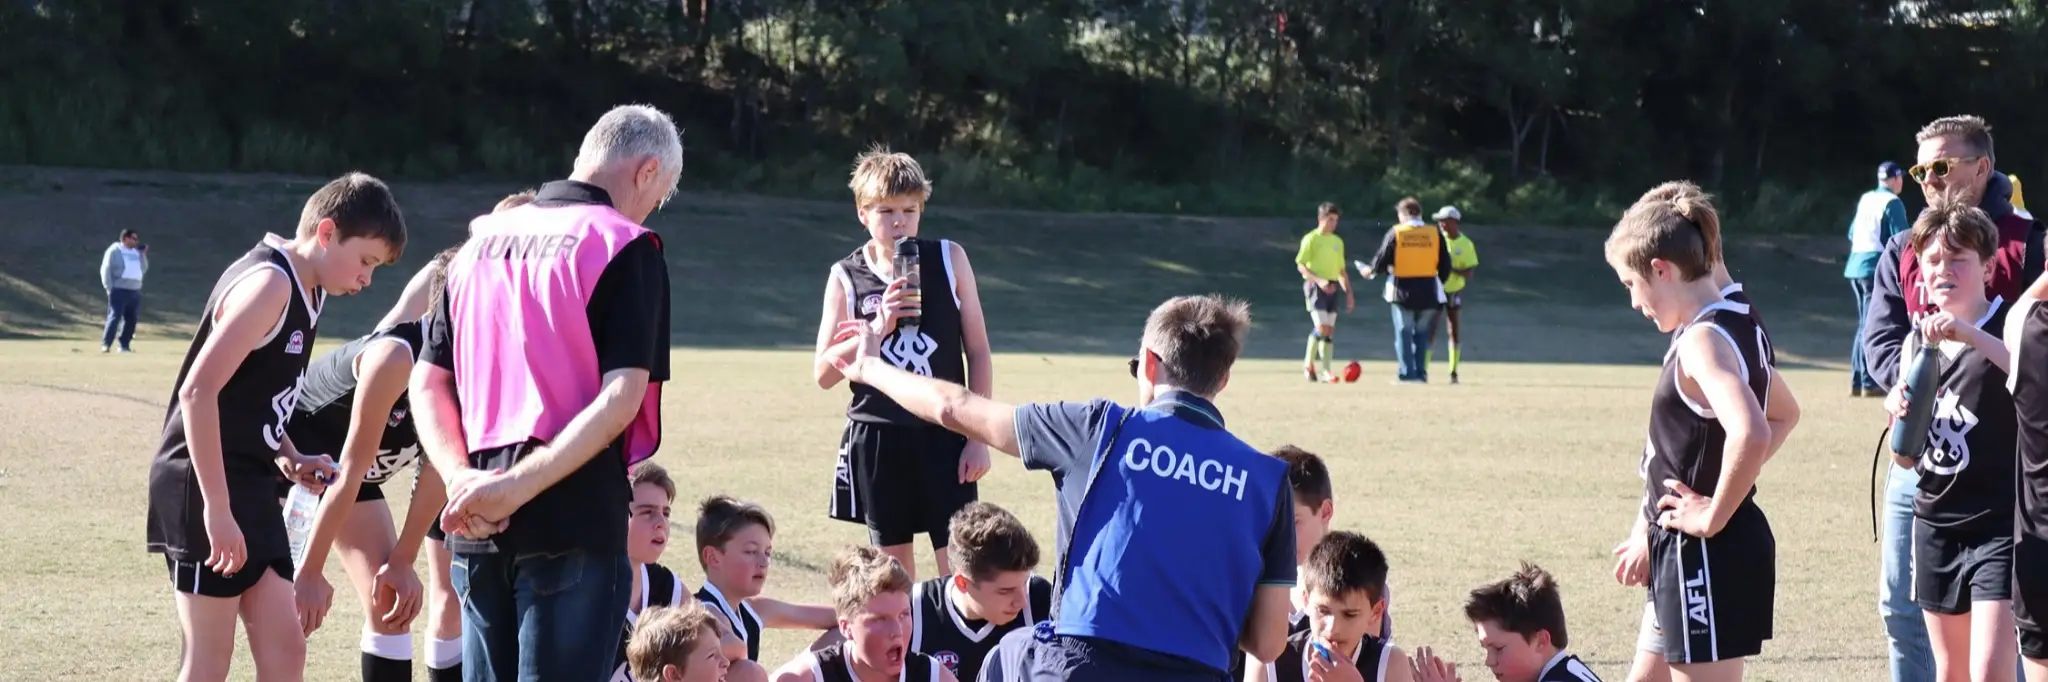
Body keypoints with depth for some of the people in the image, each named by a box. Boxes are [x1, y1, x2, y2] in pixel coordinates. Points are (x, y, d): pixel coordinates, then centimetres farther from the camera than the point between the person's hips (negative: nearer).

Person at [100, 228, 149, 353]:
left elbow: (143, 269, 16)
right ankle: (106, 344, -12)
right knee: (115, 317, -12)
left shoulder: (136, 252, 16)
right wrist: (109, 288, -13)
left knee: (131, 318, 7)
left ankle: (125, 345, 14)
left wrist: (143, 255, 5)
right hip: (119, 290, -7)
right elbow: (106, 270, -6)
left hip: (135, 291, 7)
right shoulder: (114, 251, -3)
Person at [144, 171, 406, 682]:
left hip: (252, 485, 9)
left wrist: (286, 456, 6)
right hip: (205, 486, -9)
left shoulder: (306, 291, 12)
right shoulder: (271, 283, -18)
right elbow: (198, 391, -25)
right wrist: (217, 507, -26)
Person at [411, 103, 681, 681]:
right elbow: (620, 399, -16)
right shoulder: (627, 247, -5)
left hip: (477, 529, 6)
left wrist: (463, 479, -3)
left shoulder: (482, 240, 15)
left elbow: (429, 384, 11)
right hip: (574, 525, -6)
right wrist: (517, 488, -19)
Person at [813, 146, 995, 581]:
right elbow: (824, 375, -2)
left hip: (944, 435, -1)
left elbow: (978, 351, 4)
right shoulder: (847, 277, 1)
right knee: (893, 567, 8)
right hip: (877, 438, 1)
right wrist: (877, 328, -16)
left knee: (956, 562, -4)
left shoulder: (949, 260, 1)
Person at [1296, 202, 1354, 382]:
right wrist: (1318, 280, -20)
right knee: (1321, 327, -16)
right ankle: (1308, 363, -1)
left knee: (1330, 330, 3)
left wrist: (1349, 293, 16)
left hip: (1332, 287, 6)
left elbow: (1342, 270, 22)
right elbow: (1300, 266, -8)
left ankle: (1326, 371, 5)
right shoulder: (1311, 239, -4)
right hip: (1315, 286, -6)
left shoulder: (1338, 242, 15)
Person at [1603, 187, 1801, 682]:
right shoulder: (1739, 326, 10)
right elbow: (1784, 414, 27)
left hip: (1710, 556, -11)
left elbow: (1750, 435, -38)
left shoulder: (1703, 340, -20)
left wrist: (1713, 516, -23)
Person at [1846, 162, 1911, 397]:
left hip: (1855, 265, 8)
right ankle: (1868, 382, -8)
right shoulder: (1892, 203, -8)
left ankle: (1857, 381, 15)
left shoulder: (1865, 199, 15)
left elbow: (1852, 233, 21)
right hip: (1876, 267, -8)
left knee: (1865, 324, 15)